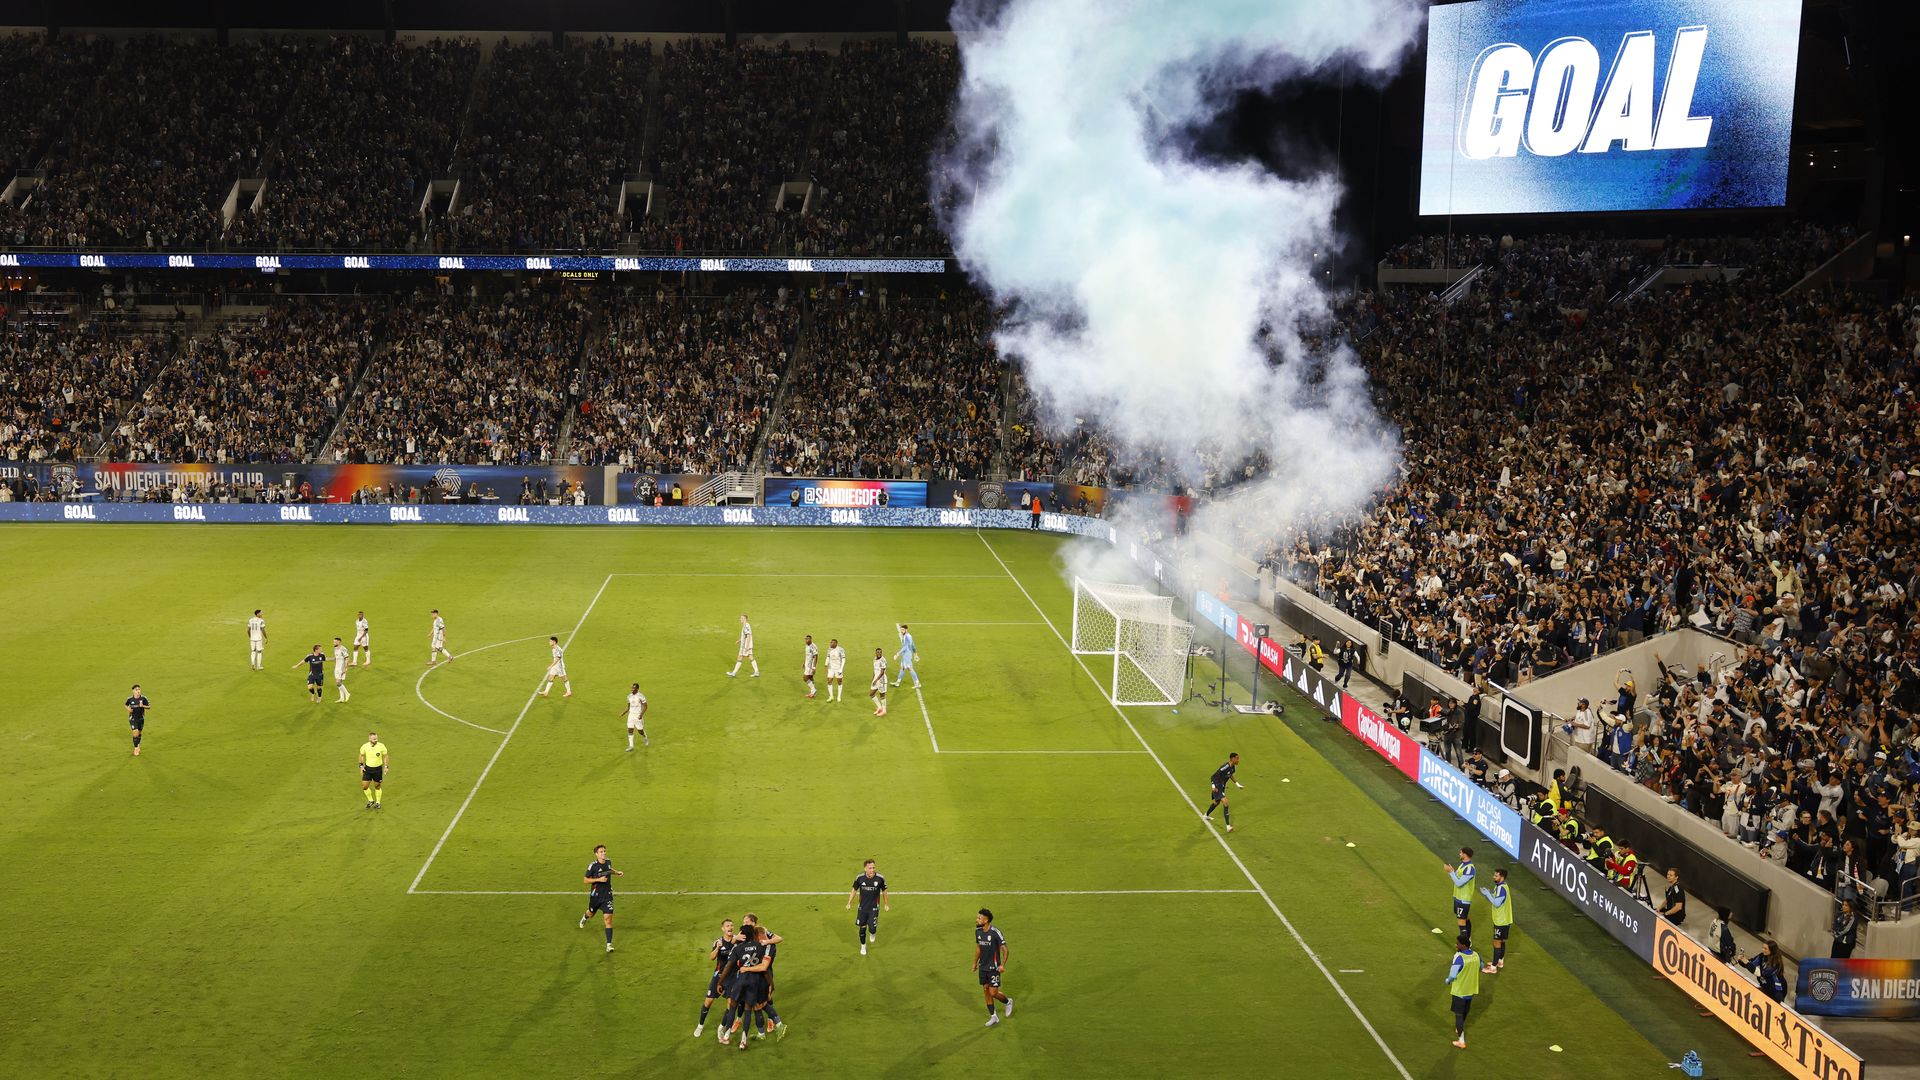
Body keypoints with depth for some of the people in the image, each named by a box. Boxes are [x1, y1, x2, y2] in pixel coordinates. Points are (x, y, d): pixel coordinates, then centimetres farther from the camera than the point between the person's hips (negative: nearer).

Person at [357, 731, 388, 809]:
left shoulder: (381, 746, -16)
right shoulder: (365, 746, -12)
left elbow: (385, 756, -1)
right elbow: (361, 755, 7)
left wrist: (386, 766, -8)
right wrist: (361, 766, 0)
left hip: (378, 769, -1)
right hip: (367, 768, 1)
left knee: (377, 786, 10)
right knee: (364, 786, 0)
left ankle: (378, 802, 30)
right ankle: (370, 801, 25)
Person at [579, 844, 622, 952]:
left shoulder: (608, 862, -2)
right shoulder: (592, 865, -17)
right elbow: (585, 880, -13)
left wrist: (618, 873, 6)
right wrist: (599, 879, -24)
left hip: (607, 895, 2)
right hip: (595, 895, -2)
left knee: (608, 919, -10)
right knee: (591, 914, 25)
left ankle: (609, 944, -9)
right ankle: (585, 917, 65)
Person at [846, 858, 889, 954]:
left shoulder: (880, 878, -14)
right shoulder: (860, 878, -11)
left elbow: (884, 891, 3)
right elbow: (854, 890, 5)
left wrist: (886, 904, 11)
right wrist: (849, 903, 6)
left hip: (874, 908, -1)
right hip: (862, 907, 1)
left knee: (872, 929, -8)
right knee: (862, 928, 8)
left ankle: (873, 933, 31)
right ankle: (863, 946, 33)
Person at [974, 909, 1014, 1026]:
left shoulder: (995, 932, -20)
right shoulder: (978, 931, 1)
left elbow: (1005, 949, -17)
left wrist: (1002, 965, -25)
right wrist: (975, 963, 21)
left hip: (993, 968, -6)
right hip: (982, 967, 6)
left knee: (993, 993, -6)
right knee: (986, 991, 9)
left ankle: (1008, 1002, 24)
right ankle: (993, 1017, 21)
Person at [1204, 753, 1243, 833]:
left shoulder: (1233, 767, -1)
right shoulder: (1225, 767, -28)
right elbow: (1214, 776, -23)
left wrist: (1237, 784, 20)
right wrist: (1213, 786, -30)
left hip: (1222, 787, 10)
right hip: (1217, 787, -10)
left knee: (1217, 802, 28)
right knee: (1225, 803, -21)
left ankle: (1206, 815, 55)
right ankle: (1228, 826, -25)